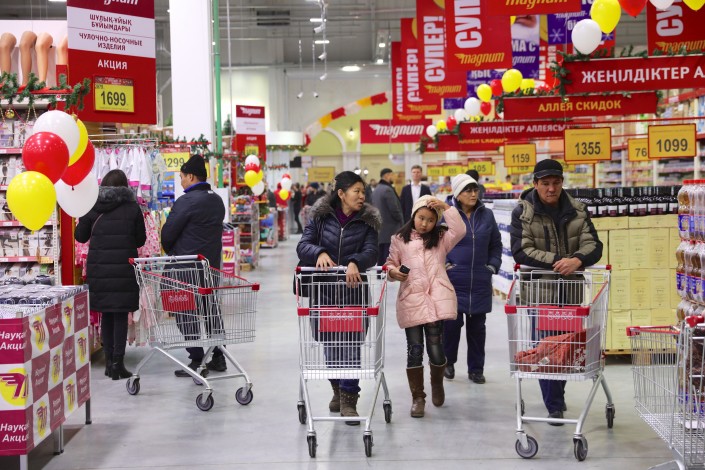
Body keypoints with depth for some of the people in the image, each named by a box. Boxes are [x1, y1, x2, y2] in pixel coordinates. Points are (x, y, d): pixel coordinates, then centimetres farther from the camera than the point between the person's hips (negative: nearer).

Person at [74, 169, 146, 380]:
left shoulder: (92, 207, 1)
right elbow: (140, 239, 4)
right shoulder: (132, 208, -2)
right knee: (121, 315, 2)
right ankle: (118, 362, -5)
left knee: (106, 315, 13)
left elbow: (80, 236, 8)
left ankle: (109, 361, 15)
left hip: (99, 268, 2)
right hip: (124, 268, -2)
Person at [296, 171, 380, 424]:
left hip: (353, 290, -1)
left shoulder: (367, 220, 2)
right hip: (323, 291, 1)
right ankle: (338, 389, 33)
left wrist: (355, 262, -31)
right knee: (328, 340, 10)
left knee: (352, 342, -5)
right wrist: (319, 252, -25)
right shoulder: (321, 216, 3)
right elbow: (303, 245, -4)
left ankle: (348, 399, 3)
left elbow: (371, 252, -10)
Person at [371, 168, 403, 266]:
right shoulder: (388, 190, -14)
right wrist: (401, 221, 1)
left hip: (379, 231, 9)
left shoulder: (376, 191, 13)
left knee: (381, 261, 10)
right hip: (390, 231, -9)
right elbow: (394, 210, -15)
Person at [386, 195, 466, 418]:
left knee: (435, 347, -5)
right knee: (414, 349, 1)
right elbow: (391, 263, 16)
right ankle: (417, 397, 13)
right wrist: (393, 272, -6)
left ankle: (437, 384, 27)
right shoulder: (400, 239, 13)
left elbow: (459, 231, -4)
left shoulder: (441, 238, 14)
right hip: (411, 299, 0)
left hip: (437, 299, 0)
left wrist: (446, 207, -5)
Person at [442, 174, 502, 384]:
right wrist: (442, 264, -7)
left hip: (480, 282, 3)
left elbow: (496, 244, 14)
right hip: (452, 280, -3)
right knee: (452, 322, -2)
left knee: (477, 325, 9)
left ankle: (476, 368, 21)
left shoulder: (486, 215, 4)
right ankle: (448, 362, 21)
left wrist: (493, 266, 4)